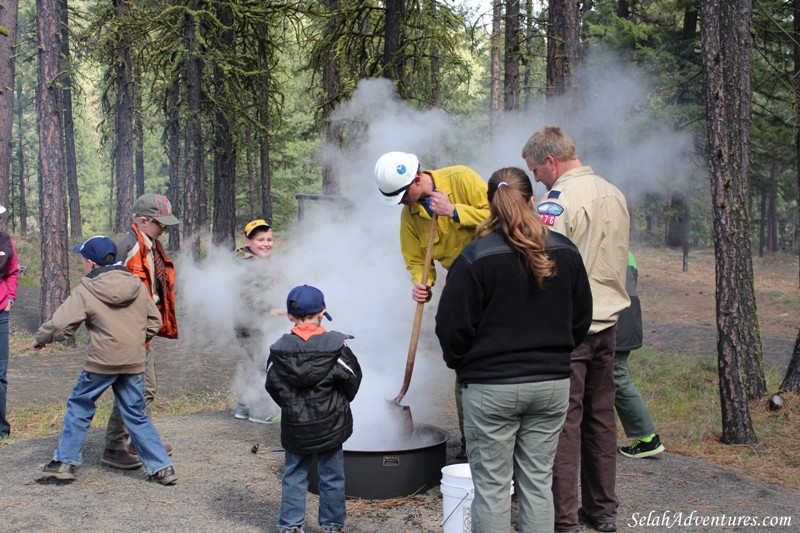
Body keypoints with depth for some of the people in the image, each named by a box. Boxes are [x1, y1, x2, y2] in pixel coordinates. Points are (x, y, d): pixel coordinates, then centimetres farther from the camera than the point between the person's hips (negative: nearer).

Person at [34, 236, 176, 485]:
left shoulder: (85, 291, -7)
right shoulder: (136, 285, 8)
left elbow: (60, 325, -9)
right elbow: (154, 321, 13)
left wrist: (40, 339, 10)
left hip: (101, 361, -4)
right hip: (134, 362, 4)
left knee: (79, 406, 16)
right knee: (136, 415, 13)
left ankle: (64, 461, 19)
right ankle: (162, 467, 11)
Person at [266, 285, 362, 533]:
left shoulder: (279, 349, -5)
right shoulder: (336, 345, -13)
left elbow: (272, 384, 2)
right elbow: (352, 378, -5)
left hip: (294, 426, 2)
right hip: (330, 425, -2)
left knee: (294, 476, 14)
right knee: (332, 477, 11)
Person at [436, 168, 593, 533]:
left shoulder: (474, 257, -13)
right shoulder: (565, 252, 2)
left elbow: (452, 327, -10)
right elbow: (581, 319, 11)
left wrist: (461, 364, 9)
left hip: (491, 387, -4)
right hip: (552, 383, 4)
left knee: (491, 487, 6)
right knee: (538, 483, 13)